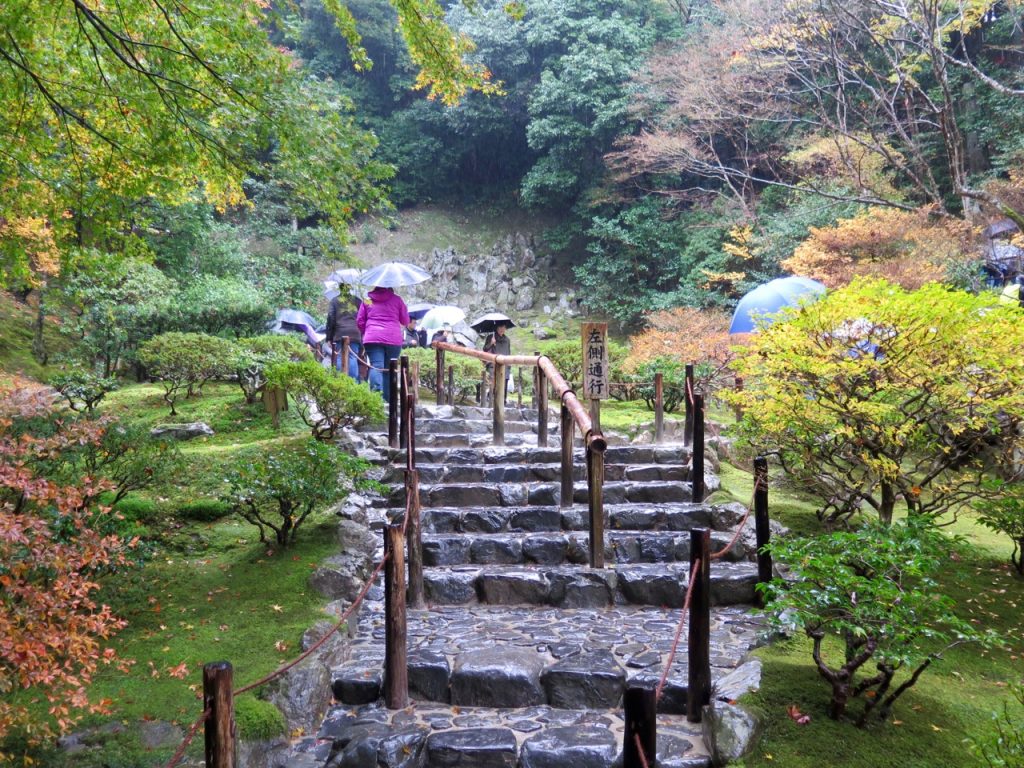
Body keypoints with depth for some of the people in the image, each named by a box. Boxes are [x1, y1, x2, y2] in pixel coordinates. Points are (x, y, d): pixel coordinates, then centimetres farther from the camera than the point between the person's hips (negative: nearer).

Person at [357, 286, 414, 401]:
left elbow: (359, 321, 14)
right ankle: (388, 399, 11)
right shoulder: (397, 299, 9)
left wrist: (365, 332, 31)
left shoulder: (367, 300, 13)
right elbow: (405, 321, 12)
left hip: (372, 338, 0)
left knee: (376, 366, -9)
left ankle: (376, 392, -31)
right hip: (393, 339, 0)